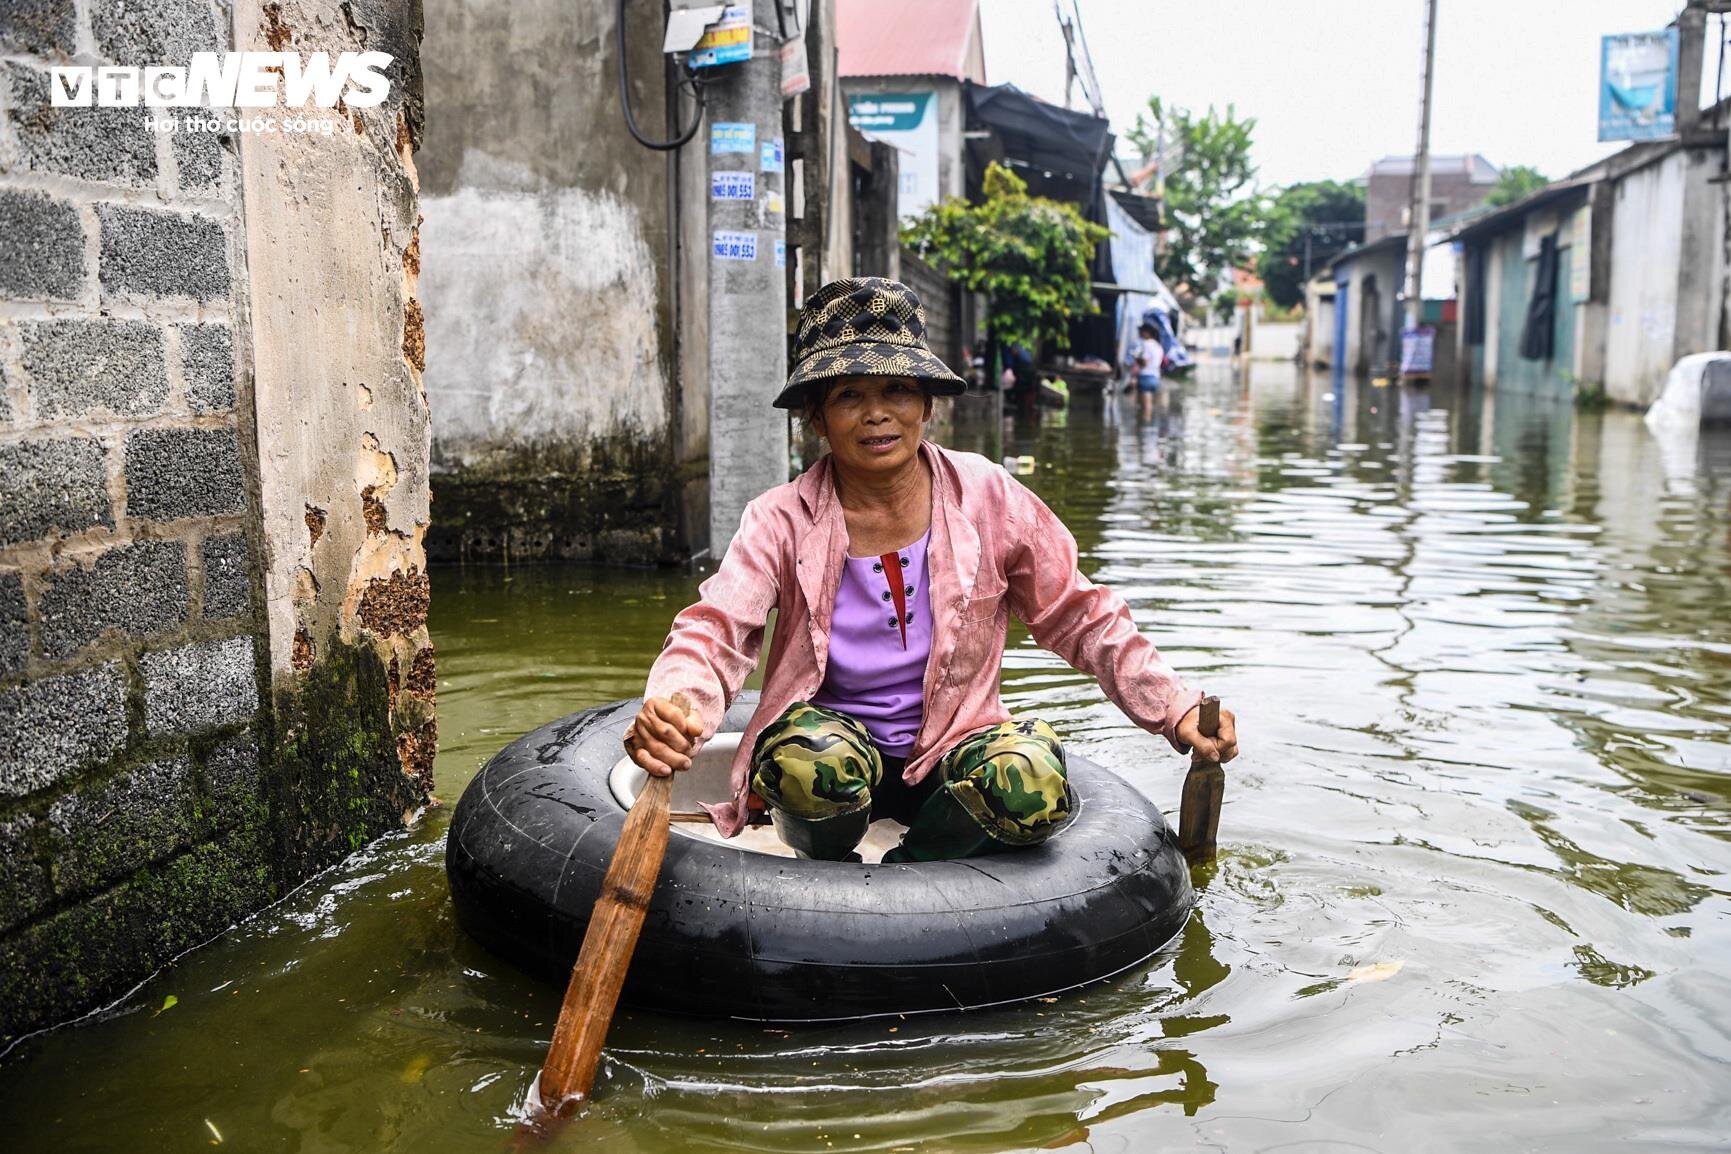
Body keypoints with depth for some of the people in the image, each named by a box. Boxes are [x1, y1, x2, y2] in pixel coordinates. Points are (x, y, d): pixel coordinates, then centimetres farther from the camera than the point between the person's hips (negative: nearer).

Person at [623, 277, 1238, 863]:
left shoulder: (989, 500, -5)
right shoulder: (782, 521, -8)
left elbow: (1082, 620, 3)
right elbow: (714, 632, -20)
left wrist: (1176, 711, -7)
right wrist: (670, 711, -43)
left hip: (951, 750, 2)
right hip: (834, 741, -1)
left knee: (1035, 775, -30)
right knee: (808, 750, -35)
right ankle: (828, 871, -2)